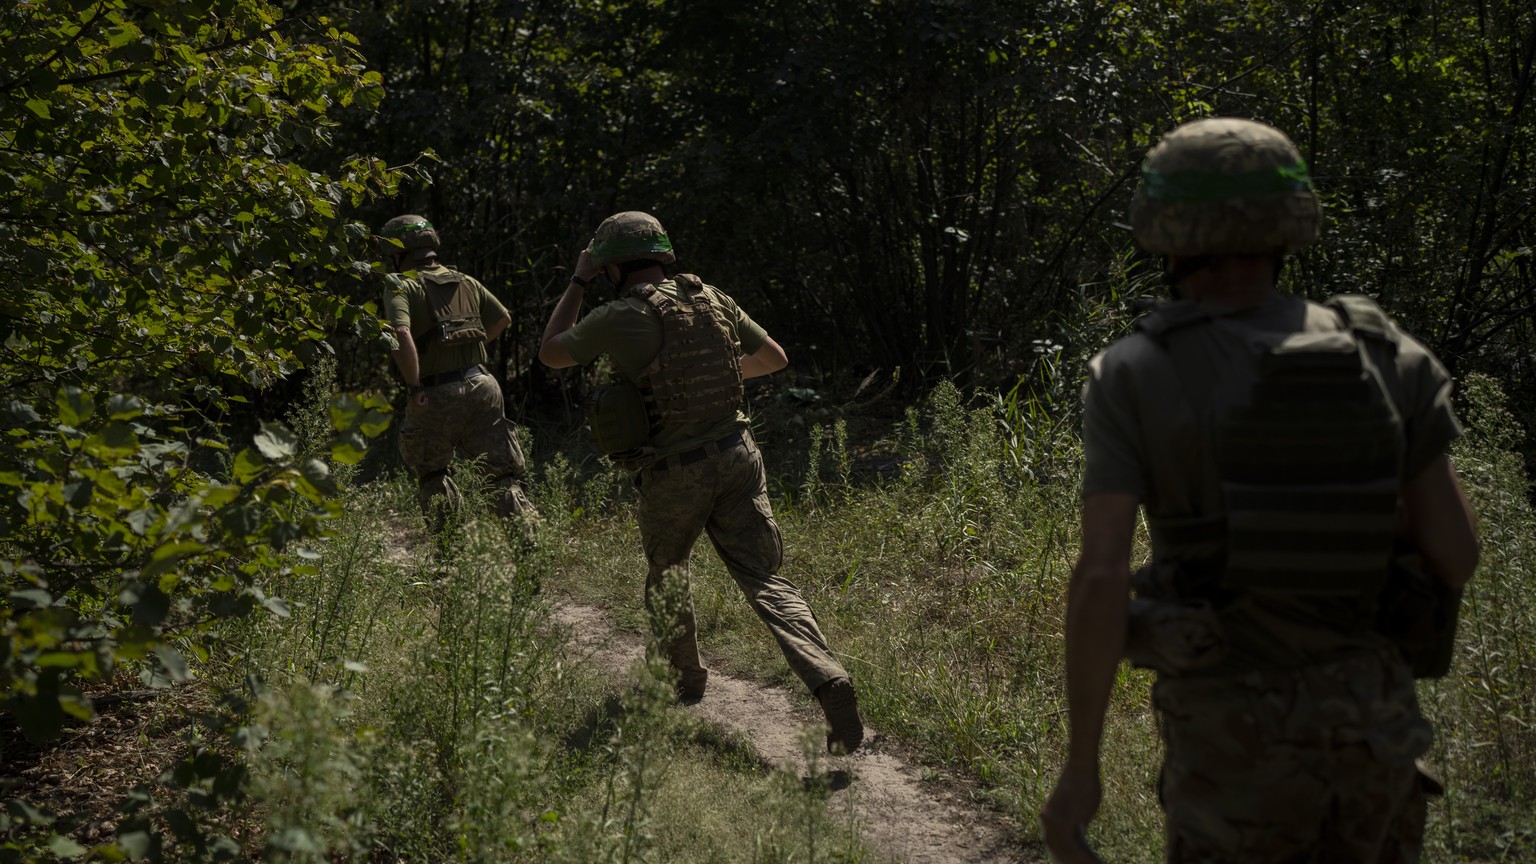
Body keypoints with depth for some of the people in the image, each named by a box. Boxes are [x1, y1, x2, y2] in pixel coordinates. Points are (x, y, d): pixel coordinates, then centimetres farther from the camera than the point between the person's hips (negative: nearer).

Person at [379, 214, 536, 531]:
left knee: (432, 473, 20)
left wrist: (414, 387, -16)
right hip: (481, 384, 4)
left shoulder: (401, 286, -5)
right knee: (504, 473, 6)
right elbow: (503, 318, 22)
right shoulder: (464, 281, 14)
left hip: (435, 396, -4)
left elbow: (400, 335, -22)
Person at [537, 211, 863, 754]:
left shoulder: (618, 318, -8)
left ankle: (685, 680, 38)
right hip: (737, 457, 3)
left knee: (666, 575, 24)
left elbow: (550, 353, 10)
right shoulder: (711, 299, 6)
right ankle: (827, 680, -18)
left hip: (672, 472, -3)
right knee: (765, 581, 1)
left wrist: (578, 281, 15)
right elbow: (775, 358, 17)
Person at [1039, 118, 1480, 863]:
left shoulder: (1135, 374, -11)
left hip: (1237, 737, -4)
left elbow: (1099, 578, -18)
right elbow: (1455, 558, -1)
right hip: (1371, 720, 4)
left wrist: (1079, 769, -10)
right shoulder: (1382, 354, -1)